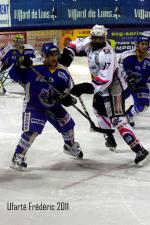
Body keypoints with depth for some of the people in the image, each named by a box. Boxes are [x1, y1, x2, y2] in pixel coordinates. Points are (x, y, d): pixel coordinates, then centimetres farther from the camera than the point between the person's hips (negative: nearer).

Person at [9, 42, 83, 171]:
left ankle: (70, 146, 44)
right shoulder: (34, 70, -19)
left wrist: (67, 98, -18)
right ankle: (18, 156, -7)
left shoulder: (63, 73, -5)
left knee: (67, 125, 13)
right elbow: (14, 75, -20)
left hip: (53, 106, 5)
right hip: (33, 106, -5)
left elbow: (65, 91, 2)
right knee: (31, 131, -22)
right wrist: (20, 65, -39)